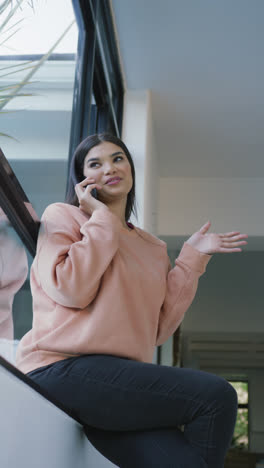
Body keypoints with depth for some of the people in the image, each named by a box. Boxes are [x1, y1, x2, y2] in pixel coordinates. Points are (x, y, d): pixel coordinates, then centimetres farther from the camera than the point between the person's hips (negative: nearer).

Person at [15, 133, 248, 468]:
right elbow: (71, 289, -10)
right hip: (64, 367, -5)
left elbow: (159, 329, 12)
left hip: (123, 378, 5)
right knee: (217, 396, -20)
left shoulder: (153, 247, 21)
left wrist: (192, 258, 10)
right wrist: (102, 220, -1)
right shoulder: (62, 216, 8)